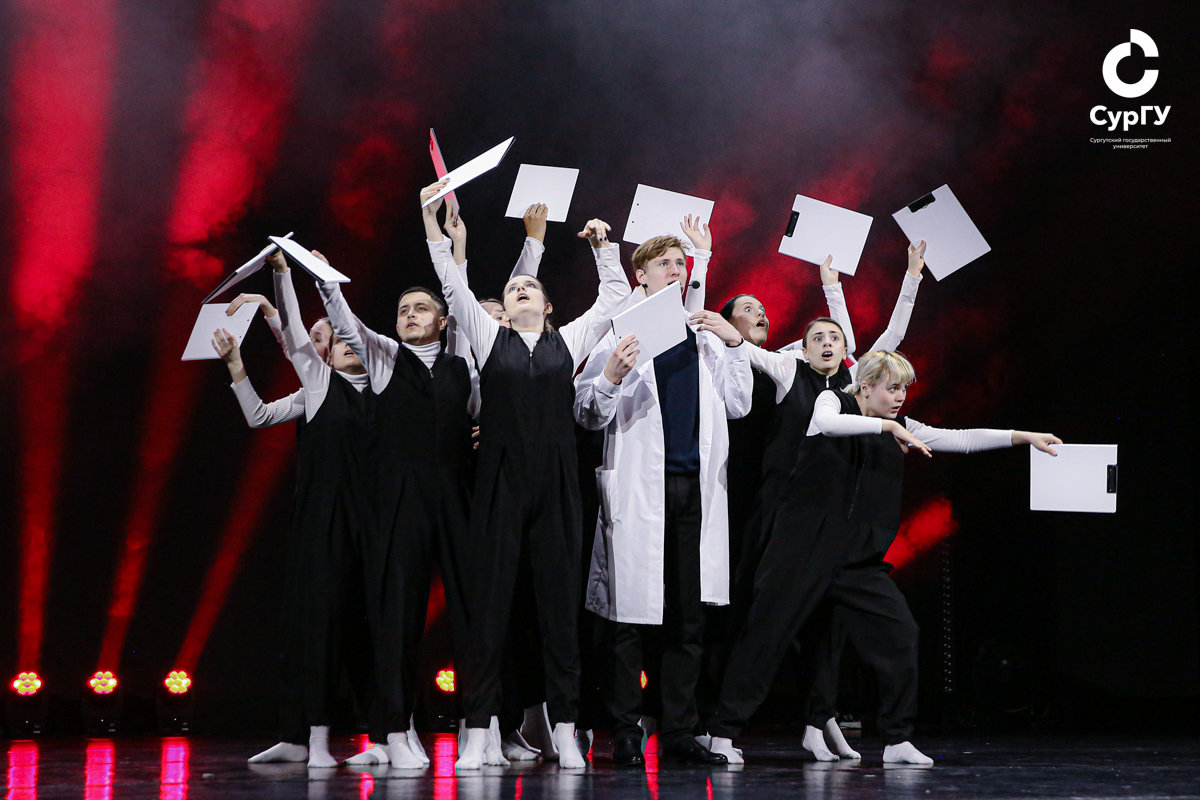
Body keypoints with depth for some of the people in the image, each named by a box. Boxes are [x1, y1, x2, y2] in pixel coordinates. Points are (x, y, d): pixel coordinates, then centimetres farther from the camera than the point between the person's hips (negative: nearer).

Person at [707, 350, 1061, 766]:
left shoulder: (900, 427, 11)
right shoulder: (832, 401, -2)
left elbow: (960, 439, 6)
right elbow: (829, 423, -25)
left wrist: (1024, 436, -1)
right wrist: (887, 426, -31)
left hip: (856, 557, 5)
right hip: (803, 545, -5)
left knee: (899, 632, -5)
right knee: (765, 633, -5)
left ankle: (898, 740, 5)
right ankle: (723, 732, 4)